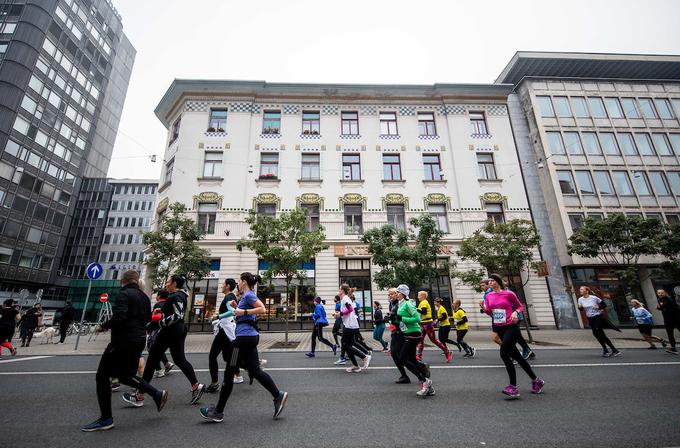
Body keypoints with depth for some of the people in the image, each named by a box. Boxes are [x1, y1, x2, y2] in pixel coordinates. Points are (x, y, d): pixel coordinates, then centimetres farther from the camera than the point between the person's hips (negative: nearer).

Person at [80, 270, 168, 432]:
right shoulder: (144, 296, 12)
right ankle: (157, 394, 13)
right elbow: (148, 318, 18)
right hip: (139, 339, 8)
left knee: (102, 376, 7)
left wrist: (103, 326, -8)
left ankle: (106, 419, 13)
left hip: (123, 340, -8)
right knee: (125, 375, 20)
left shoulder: (123, 294, -13)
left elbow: (119, 317, -24)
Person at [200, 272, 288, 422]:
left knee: (229, 373, 3)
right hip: (250, 336, 10)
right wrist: (236, 307, 12)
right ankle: (278, 395, 9)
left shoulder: (248, 295, -12)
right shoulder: (247, 296, 17)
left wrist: (243, 311, -20)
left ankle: (218, 412, 16)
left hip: (244, 337, -10)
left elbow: (262, 309, -23)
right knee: (255, 371, 10)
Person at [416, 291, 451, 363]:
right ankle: (419, 356, 4)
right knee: (420, 339, 4)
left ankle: (447, 352, 10)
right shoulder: (422, 303, 17)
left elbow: (424, 312, -26)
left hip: (427, 324, -10)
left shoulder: (424, 302, -13)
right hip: (423, 324, 10)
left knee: (433, 339, -2)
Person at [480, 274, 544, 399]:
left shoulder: (509, 294, -9)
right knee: (516, 355, 14)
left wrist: (515, 312, -15)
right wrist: (483, 307, -9)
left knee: (504, 354, -13)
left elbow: (520, 306, 4)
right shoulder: (488, 296, 5)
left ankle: (513, 387, -2)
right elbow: (490, 313, 10)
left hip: (511, 327, -6)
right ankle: (536, 381, 31)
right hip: (499, 328, 6)